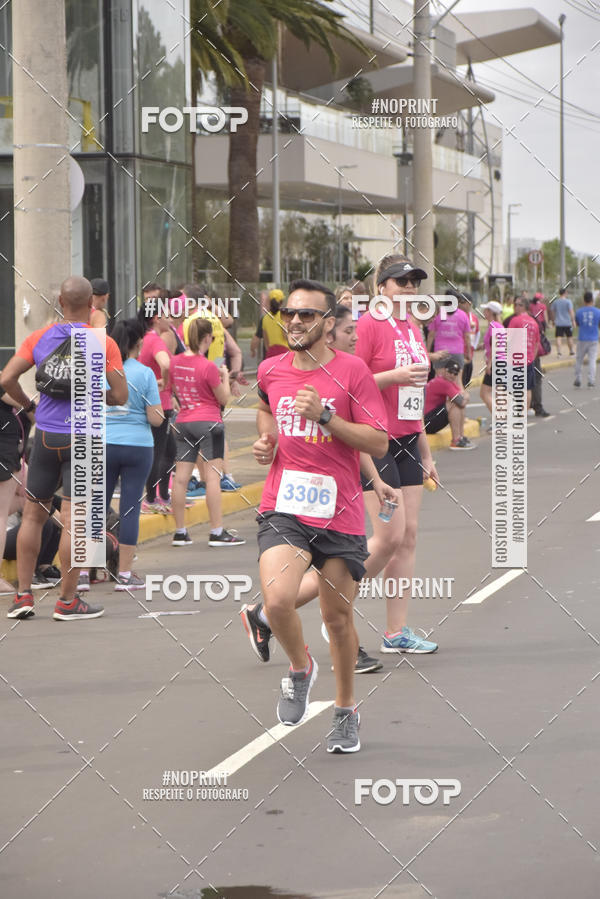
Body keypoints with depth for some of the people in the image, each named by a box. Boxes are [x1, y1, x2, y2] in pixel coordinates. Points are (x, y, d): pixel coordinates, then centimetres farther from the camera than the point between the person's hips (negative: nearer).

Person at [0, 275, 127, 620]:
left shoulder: (39, 338, 3)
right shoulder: (103, 343, -6)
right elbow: (121, 396, -8)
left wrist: (28, 404, 13)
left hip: (45, 436, 3)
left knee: (33, 515, 14)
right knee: (73, 519, -2)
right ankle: (68, 601, 1)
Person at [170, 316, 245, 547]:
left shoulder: (176, 362, 4)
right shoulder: (207, 366, -14)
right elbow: (224, 398, -6)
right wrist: (225, 376, 10)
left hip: (183, 422, 6)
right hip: (208, 422, -6)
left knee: (181, 477, 5)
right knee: (213, 476, -5)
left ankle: (180, 532, 10)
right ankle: (217, 532, -7)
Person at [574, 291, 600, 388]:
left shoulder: (579, 312, -3)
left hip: (582, 340, 0)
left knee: (579, 360, 12)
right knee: (592, 360, 2)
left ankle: (577, 380, 12)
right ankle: (591, 381, -4)